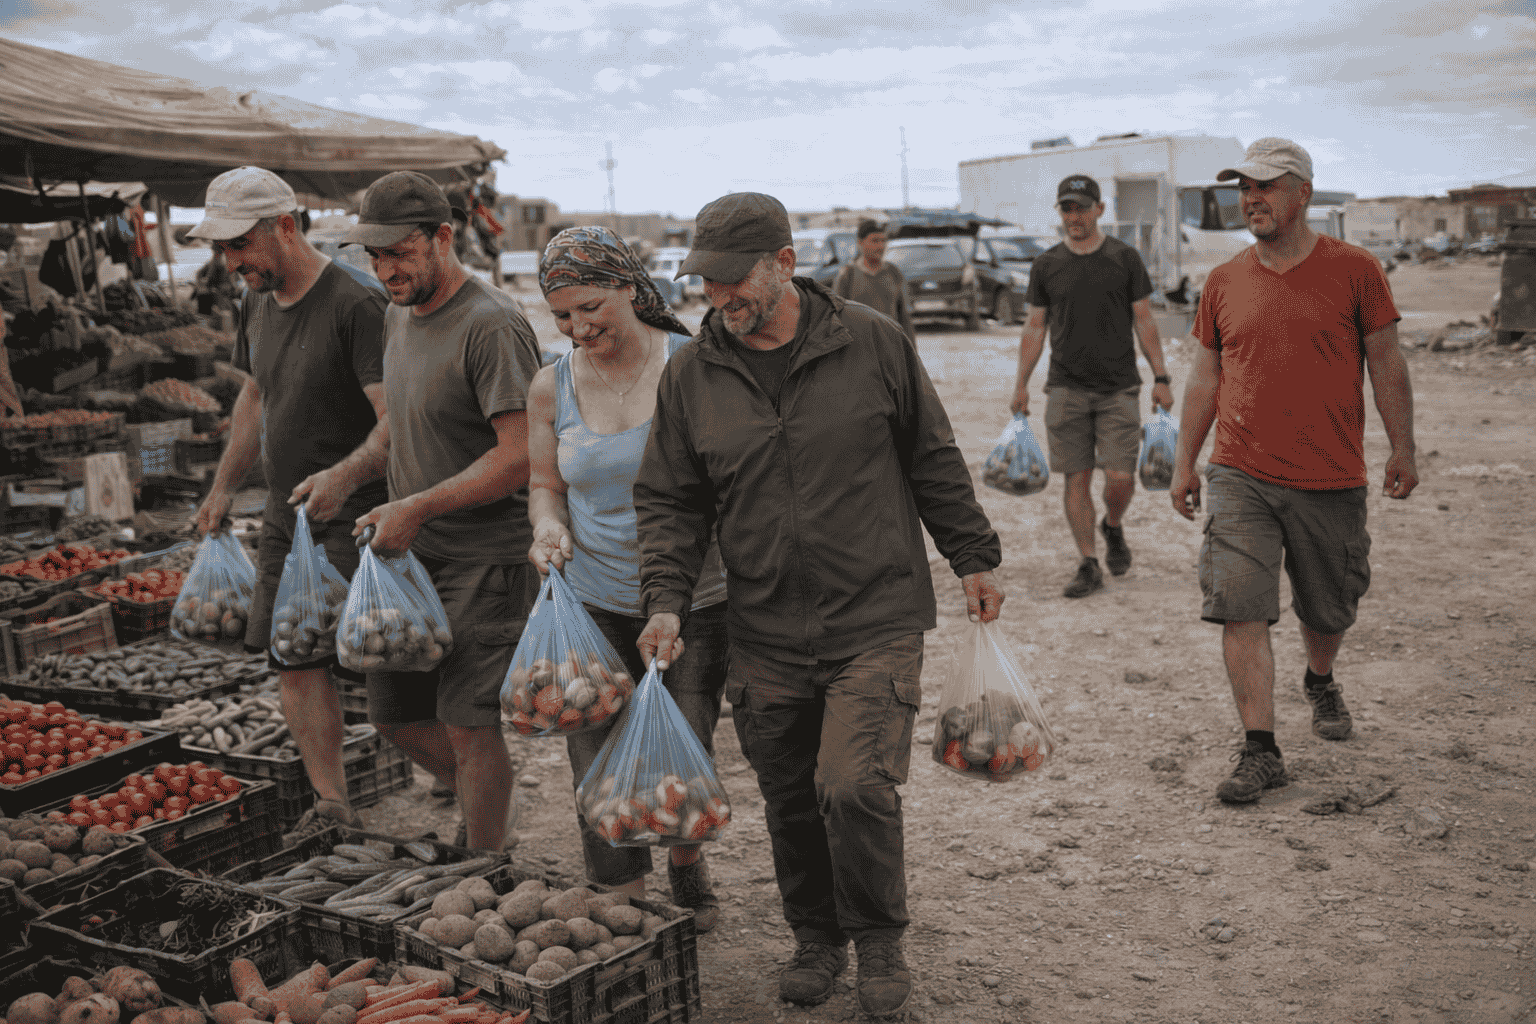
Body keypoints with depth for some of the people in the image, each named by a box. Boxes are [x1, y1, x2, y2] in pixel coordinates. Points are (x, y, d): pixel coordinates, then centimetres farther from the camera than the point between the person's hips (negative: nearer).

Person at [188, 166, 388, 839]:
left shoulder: (355, 304, -19)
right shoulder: (257, 305, 9)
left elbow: (396, 421, -26)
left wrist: (346, 474, -42)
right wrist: (223, 487, 26)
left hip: (353, 519, -8)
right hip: (285, 518, 8)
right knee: (295, 662, 7)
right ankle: (331, 807, 17)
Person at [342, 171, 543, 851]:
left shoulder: (493, 326, -19)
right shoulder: (399, 316, 9)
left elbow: (521, 456, -24)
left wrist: (416, 508, -24)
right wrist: (395, 514, 17)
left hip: (486, 557, -9)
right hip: (413, 550, 9)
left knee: (467, 723, -3)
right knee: (393, 709, 15)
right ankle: (485, 806, 37)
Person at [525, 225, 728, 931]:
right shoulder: (552, 387, 2)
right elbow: (545, 484, 13)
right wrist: (548, 525, -9)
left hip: (695, 602, -2)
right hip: (593, 607, 2)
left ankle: (687, 865, 36)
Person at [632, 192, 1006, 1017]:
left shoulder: (872, 344, -2)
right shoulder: (690, 374, 3)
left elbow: (933, 461, 7)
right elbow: (668, 500, 8)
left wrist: (973, 559, 9)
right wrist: (666, 600, -4)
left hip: (876, 618, -3)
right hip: (764, 637, 3)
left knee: (855, 787, -12)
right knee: (790, 801, 11)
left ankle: (879, 939, 14)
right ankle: (816, 939, 34)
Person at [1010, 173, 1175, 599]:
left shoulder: (1125, 258, 4)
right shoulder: (1046, 265, 7)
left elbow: (1144, 322, 5)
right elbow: (1035, 327, 10)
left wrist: (1160, 378, 0)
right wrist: (1021, 383, 5)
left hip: (1118, 388, -1)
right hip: (1066, 388, 1)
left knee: (1120, 476, -8)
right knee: (1077, 477, 0)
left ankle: (1113, 527, 25)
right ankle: (1088, 565, 9)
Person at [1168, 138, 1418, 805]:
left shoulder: (1354, 271, -1)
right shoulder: (1224, 282, 5)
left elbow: (1386, 365, 4)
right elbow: (1204, 379, 11)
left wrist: (1402, 448, 1)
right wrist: (1184, 464, 10)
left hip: (1332, 480, -1)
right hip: (1240, 476, 1)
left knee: (1328, 610, 15)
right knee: (1240, 611, -10)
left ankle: (1320, 682, 47)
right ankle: (1260, 751, -3)